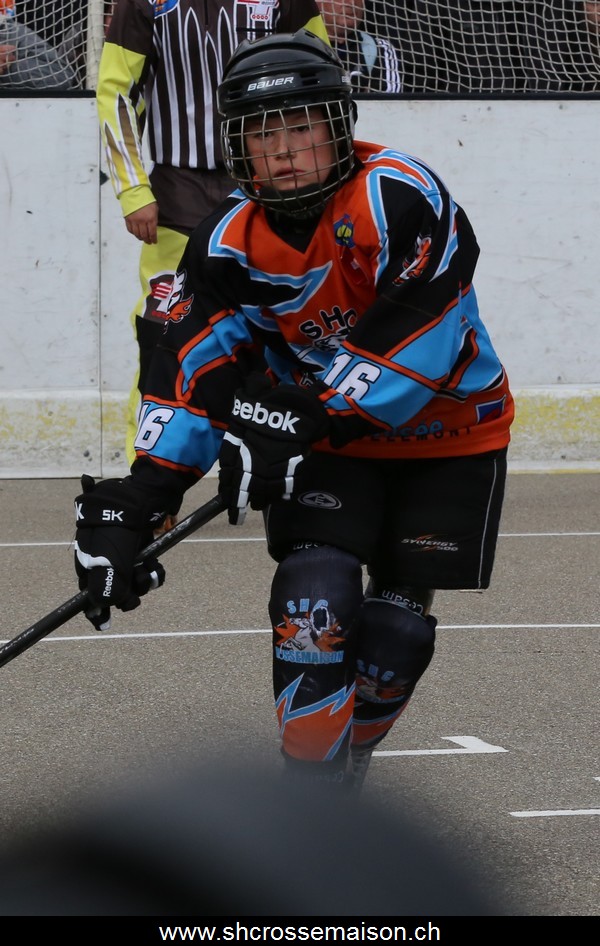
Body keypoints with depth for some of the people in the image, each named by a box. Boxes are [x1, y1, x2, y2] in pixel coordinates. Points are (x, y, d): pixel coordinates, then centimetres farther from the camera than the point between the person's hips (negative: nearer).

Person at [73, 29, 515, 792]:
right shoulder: (231, 243, -11)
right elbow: (192, 372, -12)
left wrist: (305, 427, -32)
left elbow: (412, 338, -31)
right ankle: (309, 787, -7)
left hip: (450, 431, -2)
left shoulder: (399, 199, -27)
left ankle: (348, 762, 24)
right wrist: (138, 501, -23)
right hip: (325, 440, 3)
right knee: (314, 592, -17)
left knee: (396, 627, -3)